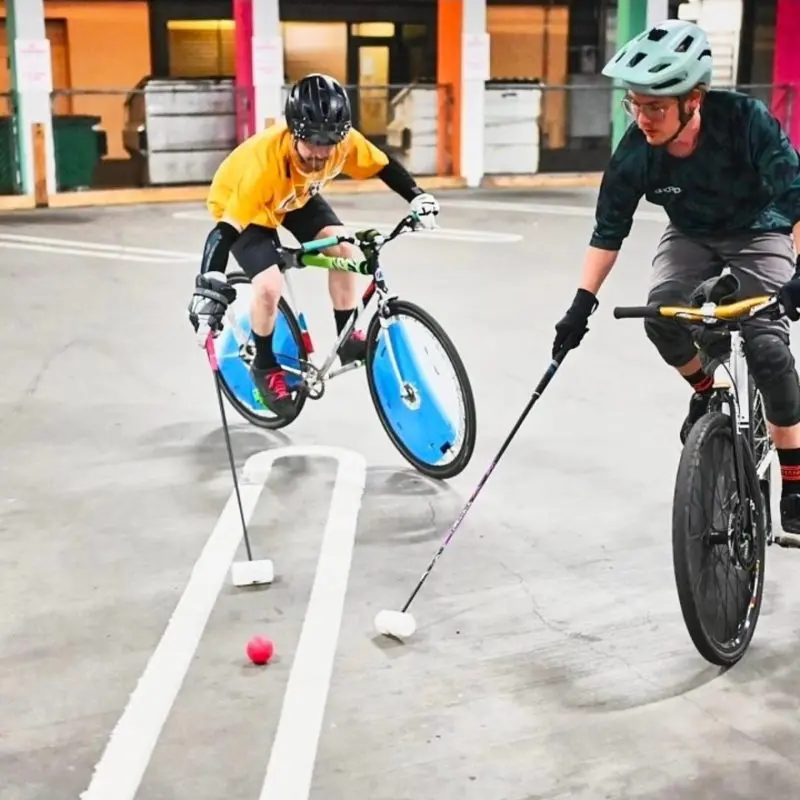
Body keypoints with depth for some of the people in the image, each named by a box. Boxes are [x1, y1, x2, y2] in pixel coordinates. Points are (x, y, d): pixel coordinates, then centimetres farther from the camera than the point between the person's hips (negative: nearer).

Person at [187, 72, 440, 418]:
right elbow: (225, 231, -45)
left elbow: (384, 166, -10)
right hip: (241, 204, -5)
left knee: (342, 248, -16)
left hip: (296, 197, 5)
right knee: (270, 287, -23)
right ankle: (264, 367, 4)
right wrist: (208, 289, -52)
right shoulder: (266, 161, -44)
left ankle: (348, 340, 2)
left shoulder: (342, 140, -30)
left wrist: (417, 197, -22)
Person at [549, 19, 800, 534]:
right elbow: (609, 230, -13)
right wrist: (583, 302, -20)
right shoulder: (636, 151, -23)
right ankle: (707, 392, 6)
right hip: (692, 236, 3)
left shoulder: (746, 120, -31)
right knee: (662, 316, -27)